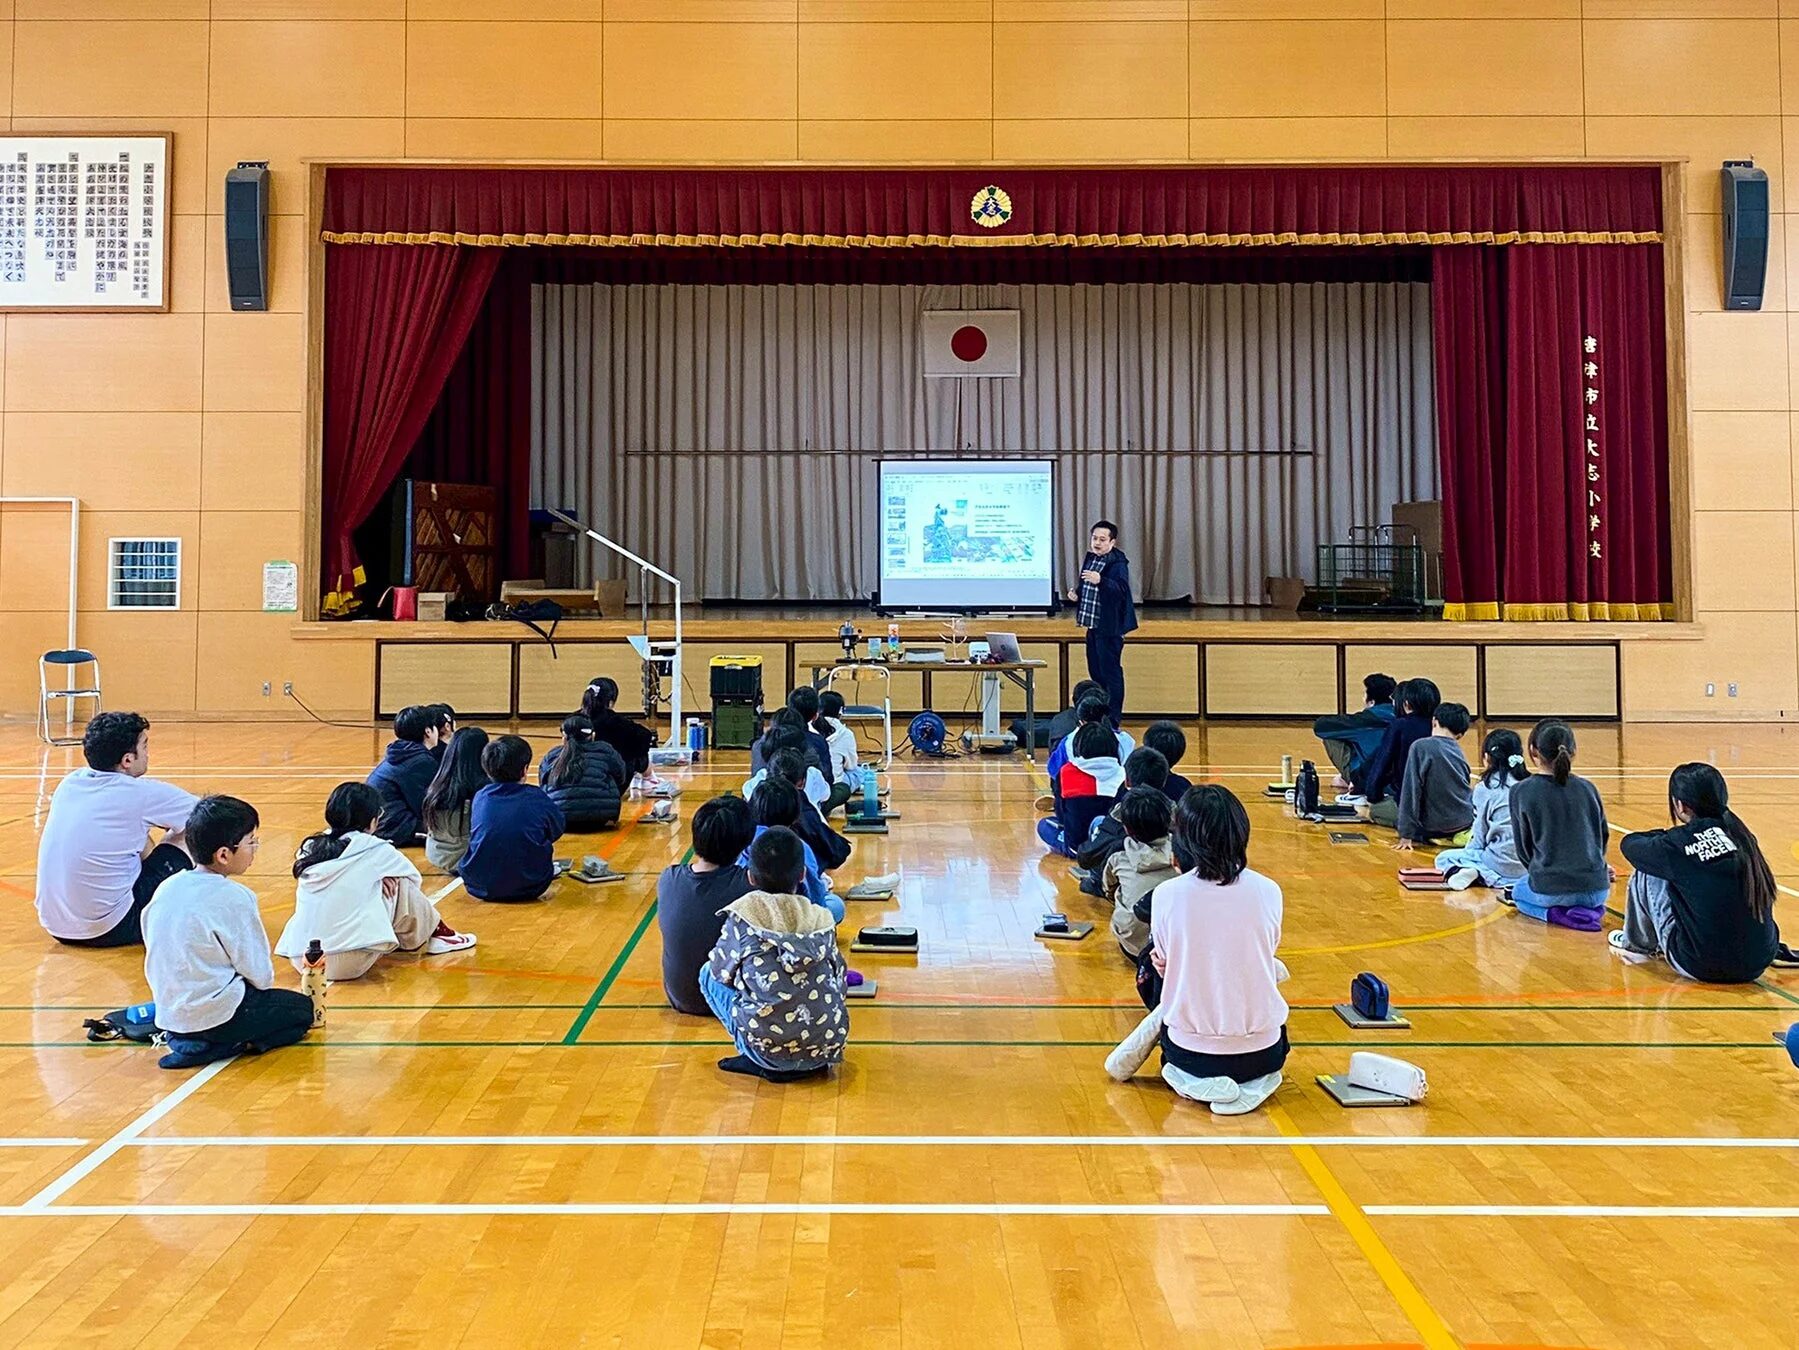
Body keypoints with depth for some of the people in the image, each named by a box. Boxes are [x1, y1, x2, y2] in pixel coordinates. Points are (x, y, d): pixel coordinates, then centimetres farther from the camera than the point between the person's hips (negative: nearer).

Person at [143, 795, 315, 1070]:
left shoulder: (168, 887, 2)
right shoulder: (234, 897, -18)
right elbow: (260, 973, -13)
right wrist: (262, 982, 8)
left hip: (169, 1013, 8)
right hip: (214, 1014, -8)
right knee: (303, 1009, 11)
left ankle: (185, 1040, 10)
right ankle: (235, 1044, -5)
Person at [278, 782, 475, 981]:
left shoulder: (309, 847, 8)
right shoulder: (374, 849, -3)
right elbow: (414, 877, 16)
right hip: (352, 963, -6)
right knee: (399, 884, 8)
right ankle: (422, 940, 25)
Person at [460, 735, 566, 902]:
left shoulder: (480, 797, -1)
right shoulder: (537, 798, -9)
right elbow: (558, 830, 7)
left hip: (479, 888, 3)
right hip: (528, 888, -3)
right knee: (547, 846, 23)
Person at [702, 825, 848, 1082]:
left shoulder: (742, 919, -4)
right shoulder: (821, 919, 4)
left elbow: (720, 972, 10)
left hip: (770, 1050, -4)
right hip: (828, 1047, 4)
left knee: (707, 974, 15)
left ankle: (758, 1061, 7)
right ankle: (813, 1063, 17)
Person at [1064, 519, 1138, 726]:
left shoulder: (1118, 562, -14)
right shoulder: (1090, 558, 11)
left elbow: (1122, 589, -28)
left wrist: (1100, 581, -40)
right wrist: (1076, 595, 5)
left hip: (1109, 627, -9)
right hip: (1093, 625, 9)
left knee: (1110, 672, -3)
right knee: (1095, 671, 17)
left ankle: (1114, 719, 5)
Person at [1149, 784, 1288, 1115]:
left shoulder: (1166, 895, -12)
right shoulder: (1267, 891, -9)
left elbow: (1164, 965, 2)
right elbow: (1265, 958, 7)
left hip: (1192, 1051, 0)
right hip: (1260, 1053, 1)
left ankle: (1194, 1084, 3)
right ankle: (1253, 1084, 5)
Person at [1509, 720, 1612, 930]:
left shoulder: (1521, 792, -8)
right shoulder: (1587, 788, 1)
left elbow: (1524, 848, -1)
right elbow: (1603, 838, 13)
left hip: (1550, 890, -3)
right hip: (1596, 889, 4)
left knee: (1519, 892, 33)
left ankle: (1553, 913, 2)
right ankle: (1589, 910, 8)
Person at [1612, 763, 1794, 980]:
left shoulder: (1679, 843, -13)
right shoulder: (1739, 833, 2)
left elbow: (1630, 844, 6)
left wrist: (1660, 836, 24)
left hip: (1705, 968, -6)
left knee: (1646, 875, 8)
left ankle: (1637, 945, 27)